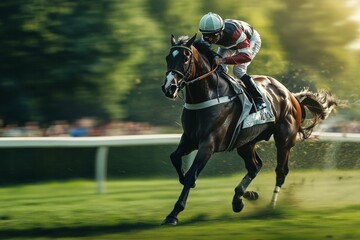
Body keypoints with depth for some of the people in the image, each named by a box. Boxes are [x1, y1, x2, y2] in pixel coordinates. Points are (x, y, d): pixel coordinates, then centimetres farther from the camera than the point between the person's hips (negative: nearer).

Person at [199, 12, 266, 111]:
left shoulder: (233, 31, -47)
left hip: (251, 40, -6)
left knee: (238, 70, -22)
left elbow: (247, 56, -52)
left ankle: (259, 101, -13)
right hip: (229, 44, 6)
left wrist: (224, 60, -63)